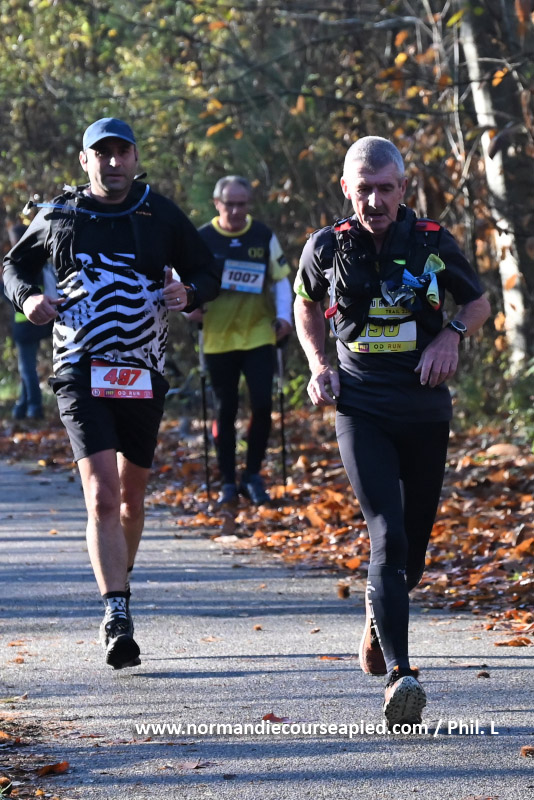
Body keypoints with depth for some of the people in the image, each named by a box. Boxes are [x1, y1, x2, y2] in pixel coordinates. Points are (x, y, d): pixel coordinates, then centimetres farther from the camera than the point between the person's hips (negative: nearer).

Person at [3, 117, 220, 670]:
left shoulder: (161, 216, 5)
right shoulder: (58, 215, 4)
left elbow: (207, 273, 13)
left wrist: (187, 293, -9)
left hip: (143, 375, 2)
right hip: (81, 373, -2)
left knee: (131, 494, 15)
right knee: (102, 496, -16)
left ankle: (119, 582, 38)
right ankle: (116, 617, -21)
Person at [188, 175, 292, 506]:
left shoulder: (264, 237, 3)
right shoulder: (202, 239, 0)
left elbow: (281, 279, 8)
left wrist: (284, 315, -6)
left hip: (259, 336, 0)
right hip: (218, 339, 0)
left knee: (263, 404, -9)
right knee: (226, 411, 5)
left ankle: (253, 475, 8)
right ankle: (228, 483, 13)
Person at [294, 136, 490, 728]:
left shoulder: (433, 243, -1)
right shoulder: (327, 248, -1)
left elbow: (478, 303, 14)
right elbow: (305, 306, 18)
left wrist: (451, 334, -6)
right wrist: (318, 366, 3)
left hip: (426, 412, 2)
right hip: (362, 410, -2)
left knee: (415, 543, 10)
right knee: (388, 538, -18)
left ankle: (378, 611, 45)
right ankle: (399, 677, -24)